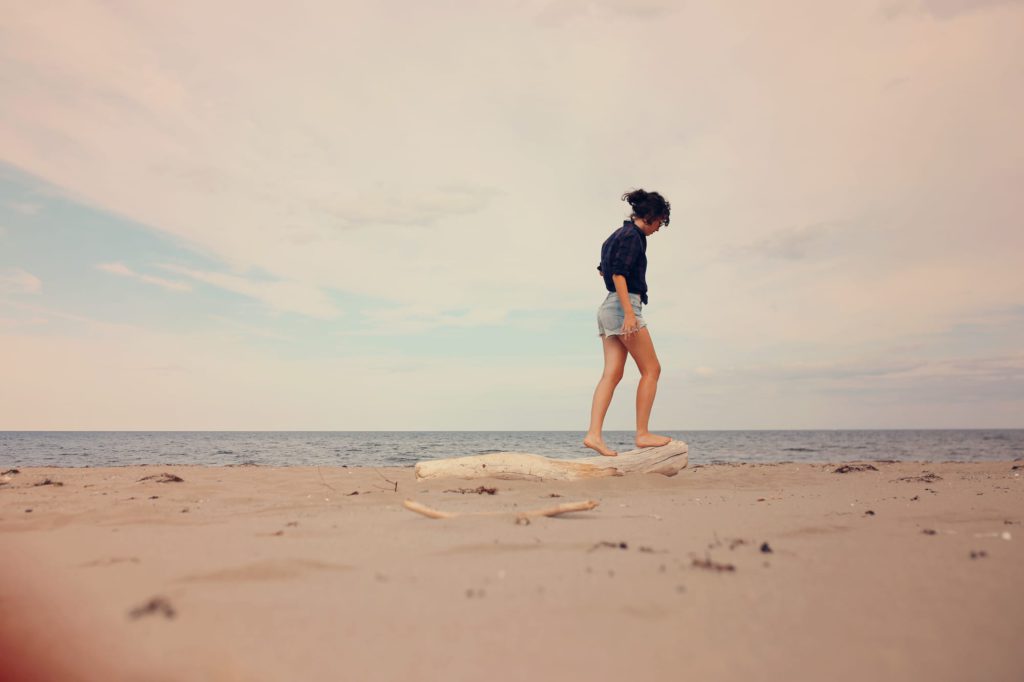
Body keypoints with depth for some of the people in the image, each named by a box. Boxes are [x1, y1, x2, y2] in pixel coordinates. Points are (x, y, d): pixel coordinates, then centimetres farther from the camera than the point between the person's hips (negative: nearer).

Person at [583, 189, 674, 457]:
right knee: (651, 369, -1)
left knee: (612, 374, 2)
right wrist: (629, 313, -25)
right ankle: (642, 434, 0)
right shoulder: (632, 236, -9)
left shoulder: (618, 234, 19)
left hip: (608, 307, 9)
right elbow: (618, 275, -19)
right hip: (624, 305, -9)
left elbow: (603, 269, 33)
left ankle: (593, 434, -5)